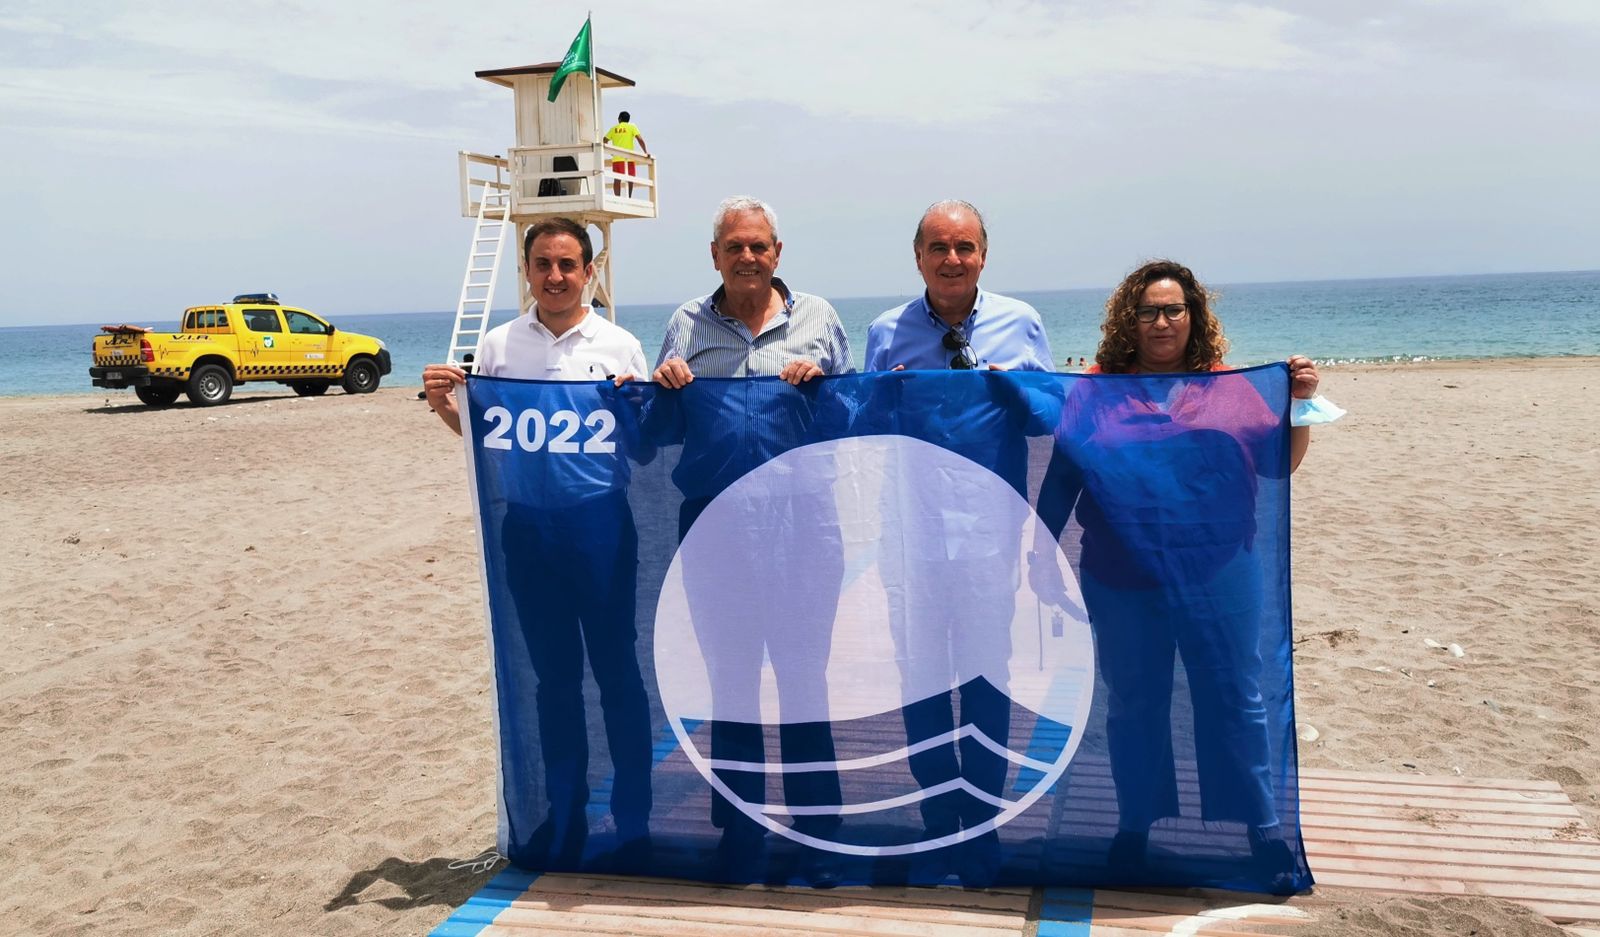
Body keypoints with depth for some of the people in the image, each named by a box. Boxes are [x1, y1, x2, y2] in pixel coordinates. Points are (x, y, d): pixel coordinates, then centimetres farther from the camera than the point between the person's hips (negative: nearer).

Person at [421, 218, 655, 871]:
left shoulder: (619, 346, 3)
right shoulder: (498, 345, 9)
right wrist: (444, 408, -4)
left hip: (600, 523, -2)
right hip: (527, 527, 3)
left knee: (616, 670, 2)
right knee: (552, 673, 12)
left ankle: (633, 820, 14)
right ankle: (564, 816, 24)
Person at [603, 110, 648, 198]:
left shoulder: (613, 128, 13)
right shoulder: (632, 127, 5)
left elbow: (605, 141, 10)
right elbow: (640, 139, -5)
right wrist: (645, 152, 1)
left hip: (616, 158, 2)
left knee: (617, 179, 3)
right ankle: (629, 198, -3)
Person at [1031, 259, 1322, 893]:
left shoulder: (1230, 388, 6)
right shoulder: (1095, 392, 3)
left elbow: (1279, 463, 5)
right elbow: (1060, 479, 5)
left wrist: (1300, 403, -10)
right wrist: (1042, 554, 3)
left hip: (1219, 581, 0)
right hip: (1123, 585, 0)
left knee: (1234, 701, 7)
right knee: (1133, 706, 12)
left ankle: (1263, 831, 22)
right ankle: (1134, 828, 28)